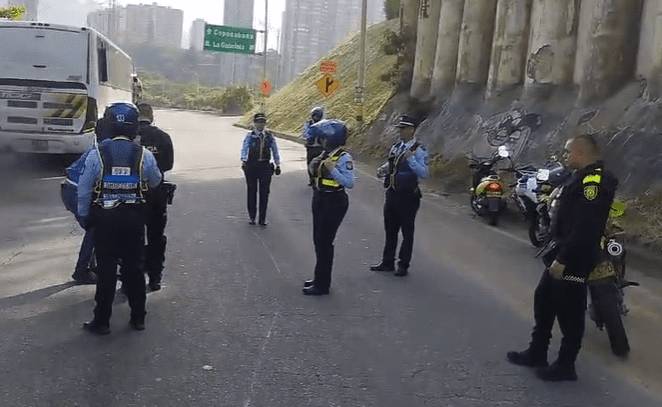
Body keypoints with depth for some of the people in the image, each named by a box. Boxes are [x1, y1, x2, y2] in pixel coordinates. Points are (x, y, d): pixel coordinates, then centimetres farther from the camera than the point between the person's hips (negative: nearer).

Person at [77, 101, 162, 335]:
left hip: (104, 218, -1)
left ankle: (101, 321, 11)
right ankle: (138, 317, 20)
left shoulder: (97, 153, -9)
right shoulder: (144, 155, -6)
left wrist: (84, 216, 8)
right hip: (134, 218, 1)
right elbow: (155, 182, 10)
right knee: (133, 267, 12)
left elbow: (84, 190, -4)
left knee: (106, 269, 5)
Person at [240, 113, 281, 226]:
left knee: (264, 192, 2)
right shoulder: (250, 135, 0)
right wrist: (243, 161, -22)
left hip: (265, 166, 1)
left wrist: (278, 164, 9)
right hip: (251, 165, -1)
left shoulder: (269, 136, 6)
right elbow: (244, 148, -8)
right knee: (252, 191, 8)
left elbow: (275, 150, 11)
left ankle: (262, 218, 10)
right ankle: (251, 216, 21)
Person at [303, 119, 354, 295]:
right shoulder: (325, 154, 10)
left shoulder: (343, 157, -16)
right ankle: (320, 278, 30)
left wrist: (333, 170, -27)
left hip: (334, 203, -9)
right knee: (319, 241, 16)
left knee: (324, 242, -3)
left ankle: (322, 285, 6)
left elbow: (350, 182, -22)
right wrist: (313, 167, 0)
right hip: (320, 200, 9)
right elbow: (315, 175, 19)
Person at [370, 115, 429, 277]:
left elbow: (424, 173, -20)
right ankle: (387, 262, 28)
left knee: (407, 231, 6)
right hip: (392, 194, 7)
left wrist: (411, 159, -29)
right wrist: (383, 169, 3)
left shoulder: (419, 150, -12)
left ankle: (403, 265, 16)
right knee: (390, 229, 16)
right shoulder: (396, 147, 9)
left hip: (408, 196, -7)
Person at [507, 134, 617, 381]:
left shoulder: (594, 180, -20)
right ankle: (537, 353, 29)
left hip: (574, 259, -11)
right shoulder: (583, 176, 14)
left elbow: (585, 226, -27)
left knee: (569, 312, 0)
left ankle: (565, 365, 13)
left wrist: (563, 259, -26)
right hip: (562, 253, 11)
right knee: (544, 301, 18)